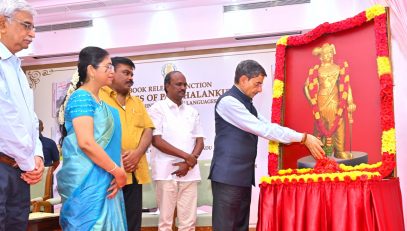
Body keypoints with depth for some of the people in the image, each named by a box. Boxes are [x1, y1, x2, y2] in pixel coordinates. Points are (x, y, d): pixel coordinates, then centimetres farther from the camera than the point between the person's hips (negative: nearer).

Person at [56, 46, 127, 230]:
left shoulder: (98, 101, 17)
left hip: (102, 180, 9)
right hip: (87, 181, -9)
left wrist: (117, 174, 7)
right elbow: (86, 143, -22)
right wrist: (118, 171, -15)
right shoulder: (81, 97, -11)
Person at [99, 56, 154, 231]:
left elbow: (148, 130, 13)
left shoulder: (137, 102, 22)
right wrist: (117, 155, -15)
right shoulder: (98, 97, 1)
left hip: (135, 171, 6)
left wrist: (137, 153, -6)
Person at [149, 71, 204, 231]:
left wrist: (188, 163, -7)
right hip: (166, 172, -4)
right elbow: (156, 140, -8)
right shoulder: (158, 108, 1)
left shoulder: (192, 112, 15)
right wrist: (186, 156, -10)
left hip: (189, 172, 4)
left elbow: (200, 142, 11)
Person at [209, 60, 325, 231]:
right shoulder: (228, 101, -14)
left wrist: (304, 139, 2)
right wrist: (303, 138, -15)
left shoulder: (246, 104, 16)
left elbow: (268, 126, 12)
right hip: (228, 176, -9)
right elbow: (263, 129, -19)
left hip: (243, 176, 9)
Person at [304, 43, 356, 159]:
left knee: (338, 126, -4)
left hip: (335, 102, 0)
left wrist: (350, 102, -2)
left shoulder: (339, 69, 9)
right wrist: (311, 101, -1)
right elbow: (307, 86, 7)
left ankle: (339, 151, 0)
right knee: (321, 126, 1)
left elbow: (346, 85, 5)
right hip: (321, 102, 0)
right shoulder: (316, 71, 7)